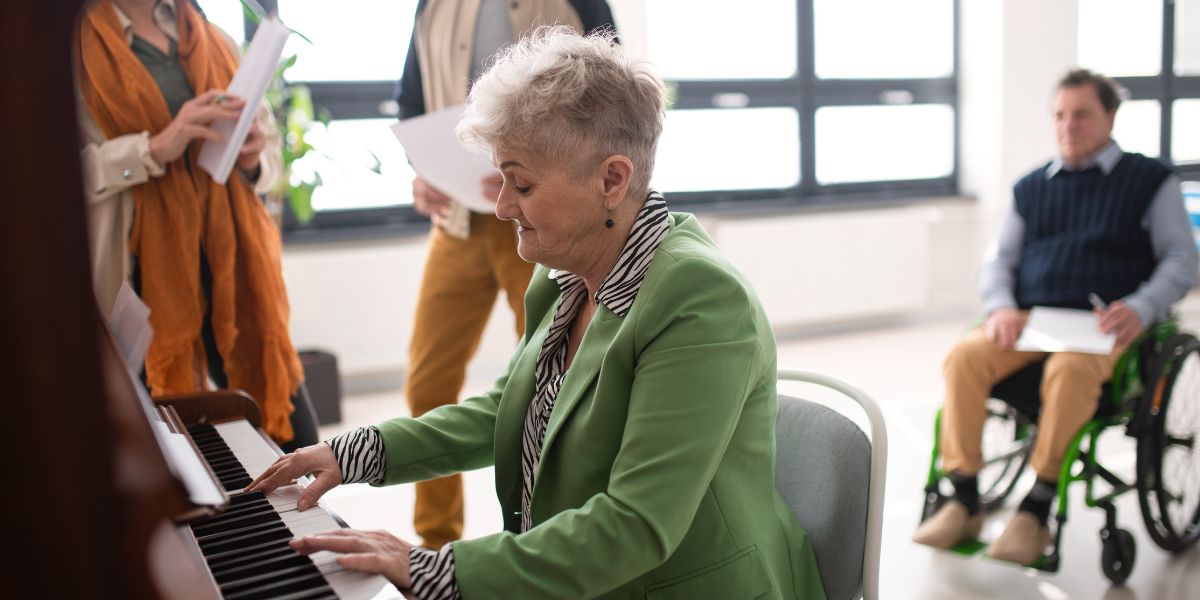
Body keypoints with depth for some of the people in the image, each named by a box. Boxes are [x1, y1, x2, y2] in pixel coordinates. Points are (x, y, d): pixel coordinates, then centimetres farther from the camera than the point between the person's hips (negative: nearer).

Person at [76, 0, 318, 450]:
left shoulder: (213, 40, 16)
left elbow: (270, 143, 21)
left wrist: (252, 156, -1)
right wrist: (156, 148, -25)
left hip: (230, 256, 5)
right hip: (144, 271, -4)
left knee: (293, 437, 4)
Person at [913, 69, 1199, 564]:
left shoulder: (1151, 180, 14)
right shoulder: (1030, 188, 23)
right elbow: (998, 261, 18)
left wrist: (1140, 309, -12)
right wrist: (1002, 308, -4)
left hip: (1103, 321, -3)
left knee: (1070, 369, -38)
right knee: (964, 357, -27)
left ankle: (1035, 512, -29)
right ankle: (965, 502, -22)